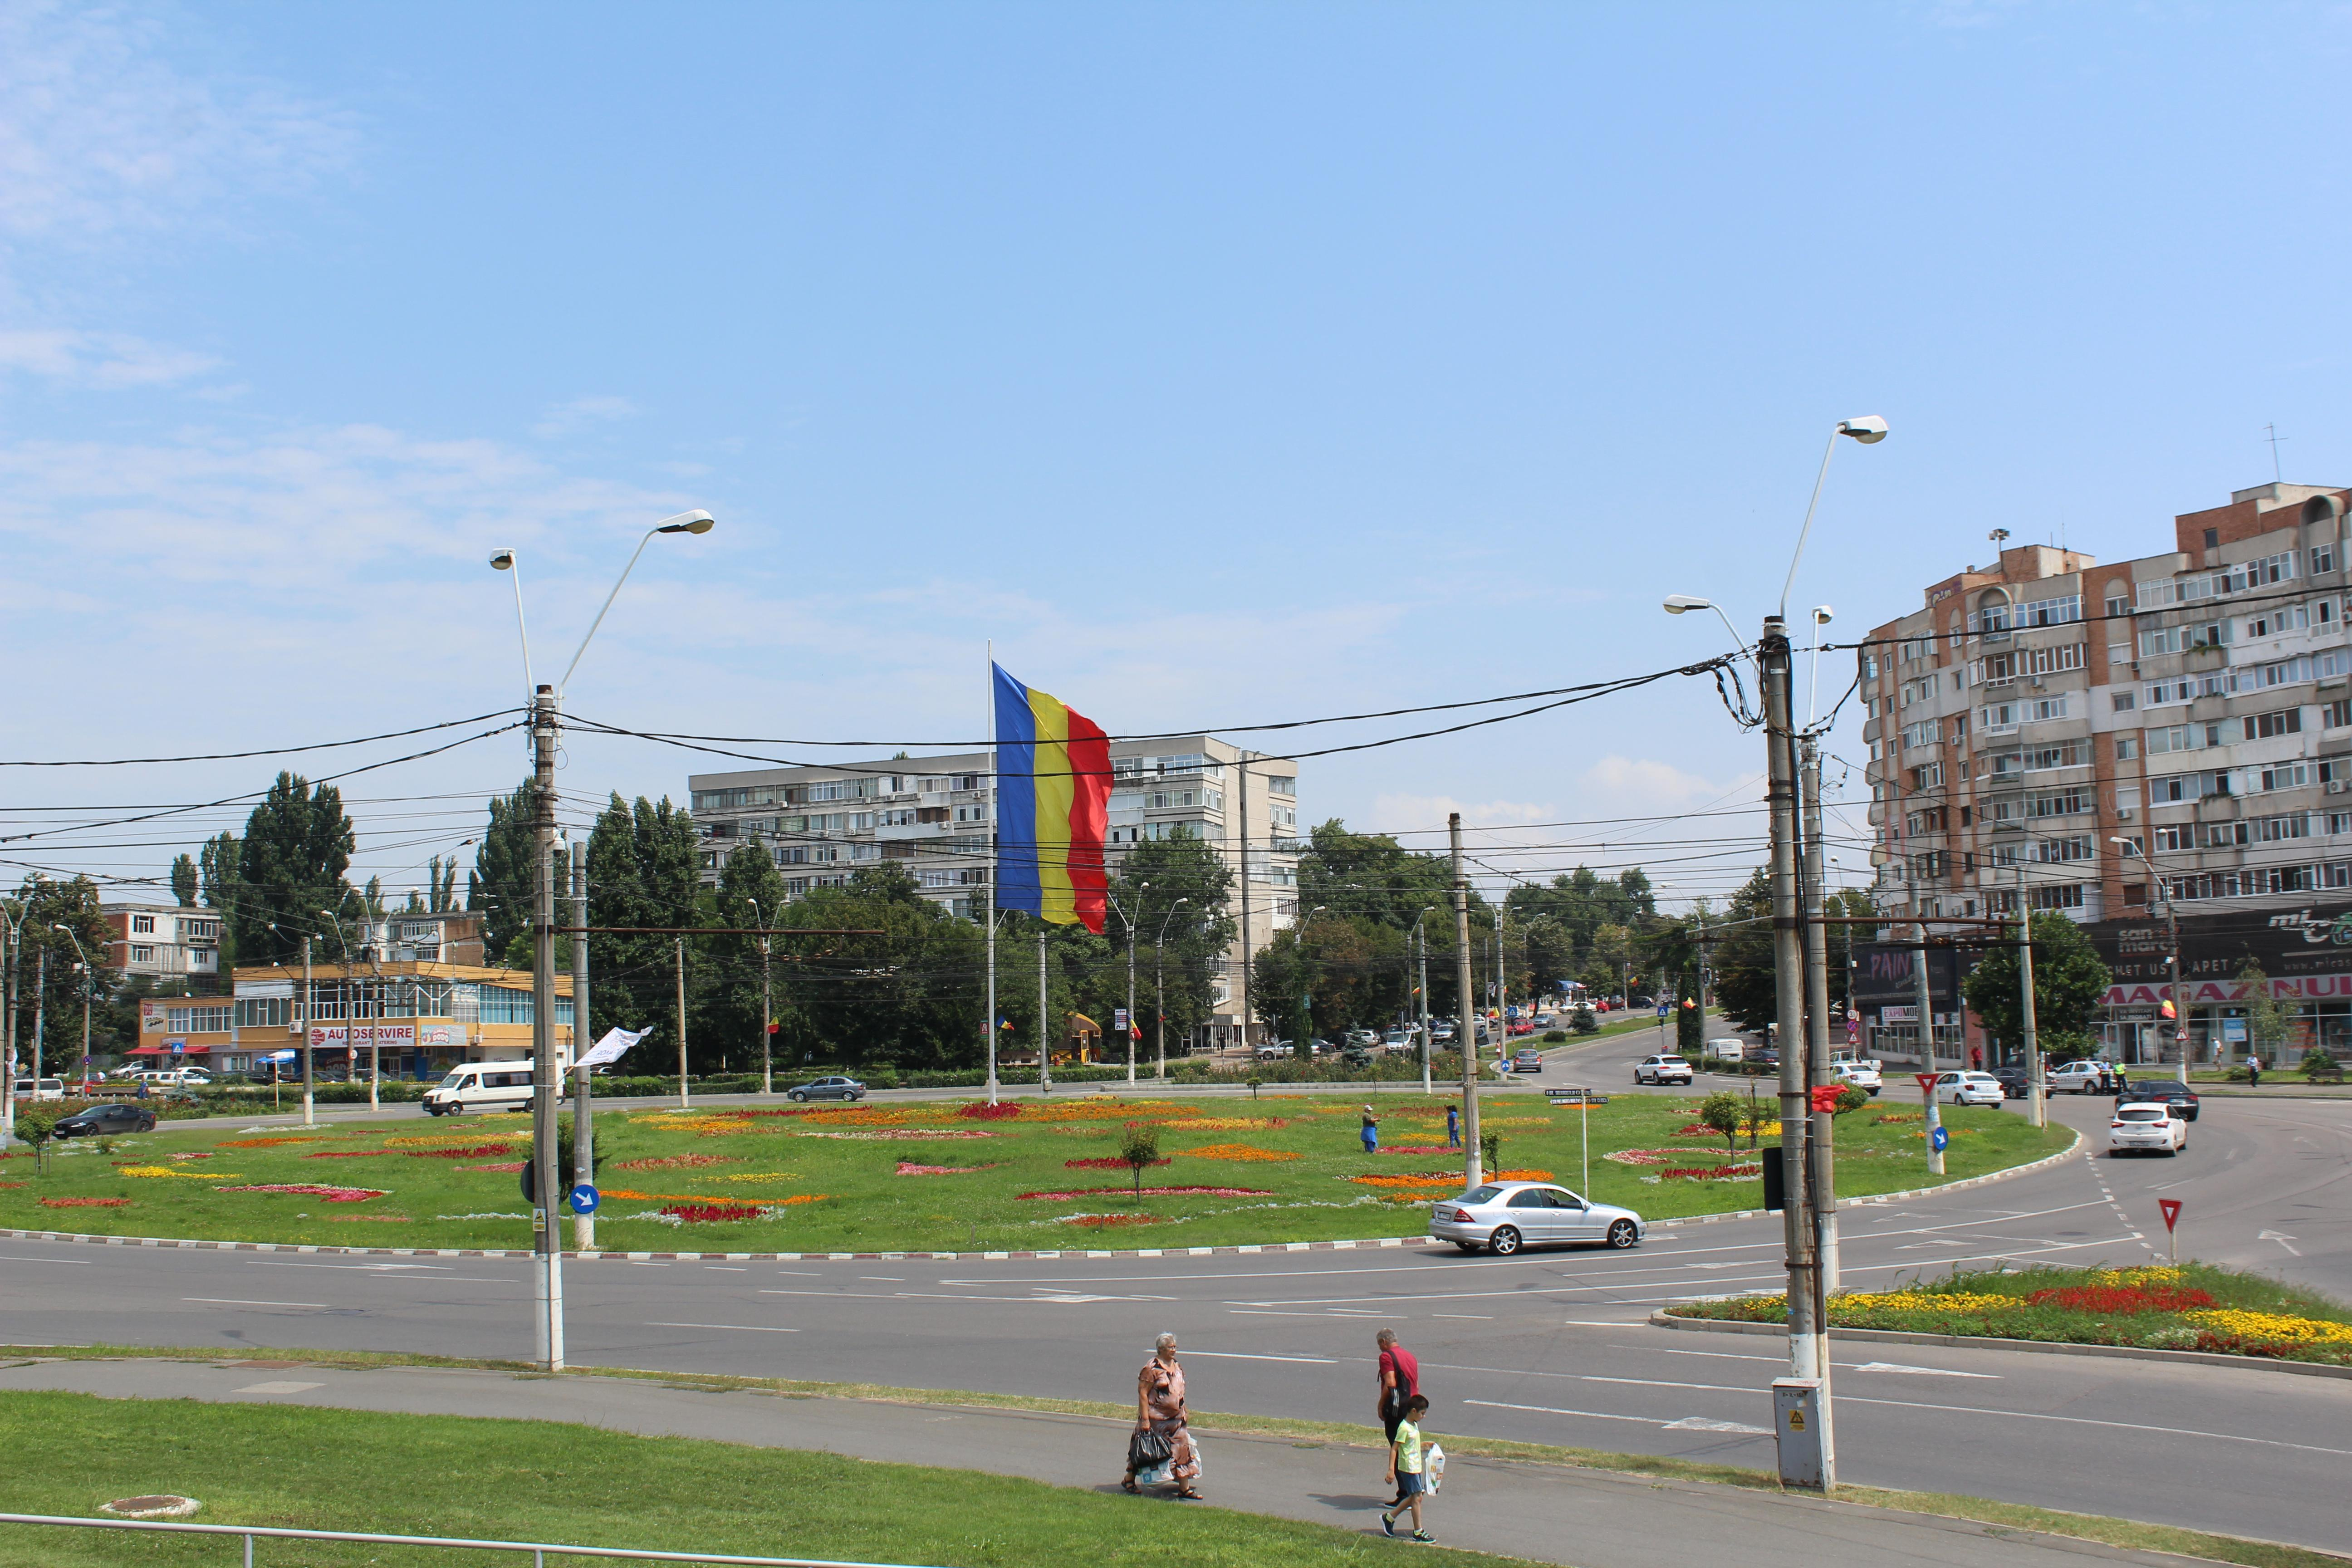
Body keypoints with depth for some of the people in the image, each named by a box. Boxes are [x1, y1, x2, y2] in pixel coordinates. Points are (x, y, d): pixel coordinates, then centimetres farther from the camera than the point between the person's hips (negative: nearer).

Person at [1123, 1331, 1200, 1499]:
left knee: (1182, 1450, 1)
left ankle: (1184, 1488, 5)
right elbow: (1143, 1394, -17)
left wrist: (1183, 1412, 17)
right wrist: (1145, 1419, -20)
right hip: (1156, 1419, -7)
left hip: (1175, 1419, 7)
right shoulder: (1151, 1369, -15)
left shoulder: (1178, 1367, 10)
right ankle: (1129, 1480, 24)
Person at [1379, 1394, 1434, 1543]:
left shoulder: (1414, 1425, 11)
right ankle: (1418, 1532, 0)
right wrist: (1391, 1470, -24)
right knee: (1417, 1498, -6)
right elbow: (1394, 1449, -19)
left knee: (1414, 1497, 13)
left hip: (1416, 1467, 10)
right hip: (1409, 1467, -10)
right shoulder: (1405, 1428, -18)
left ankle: (1389, 1517, 25)